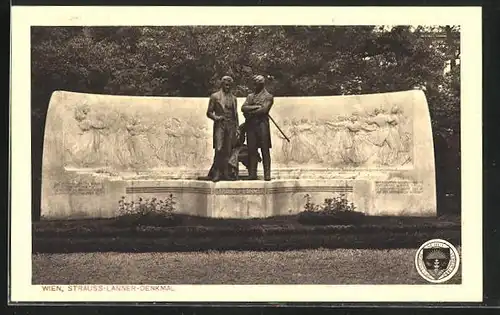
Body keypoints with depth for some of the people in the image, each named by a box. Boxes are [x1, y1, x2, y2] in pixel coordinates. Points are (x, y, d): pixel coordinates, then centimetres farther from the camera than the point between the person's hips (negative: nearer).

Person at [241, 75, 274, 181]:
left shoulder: (268, 96, 5)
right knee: (251, 149, 0)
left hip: (262, 124, -4)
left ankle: (267, 174, -6)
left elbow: (264, 109, -9)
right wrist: (256, 107, -7)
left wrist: (250, 113, -6)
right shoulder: (250, 96, 21)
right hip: (251, 125, 4)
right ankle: (252, 174, 2)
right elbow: (243, 108, 6)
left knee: (265, 150, -5)